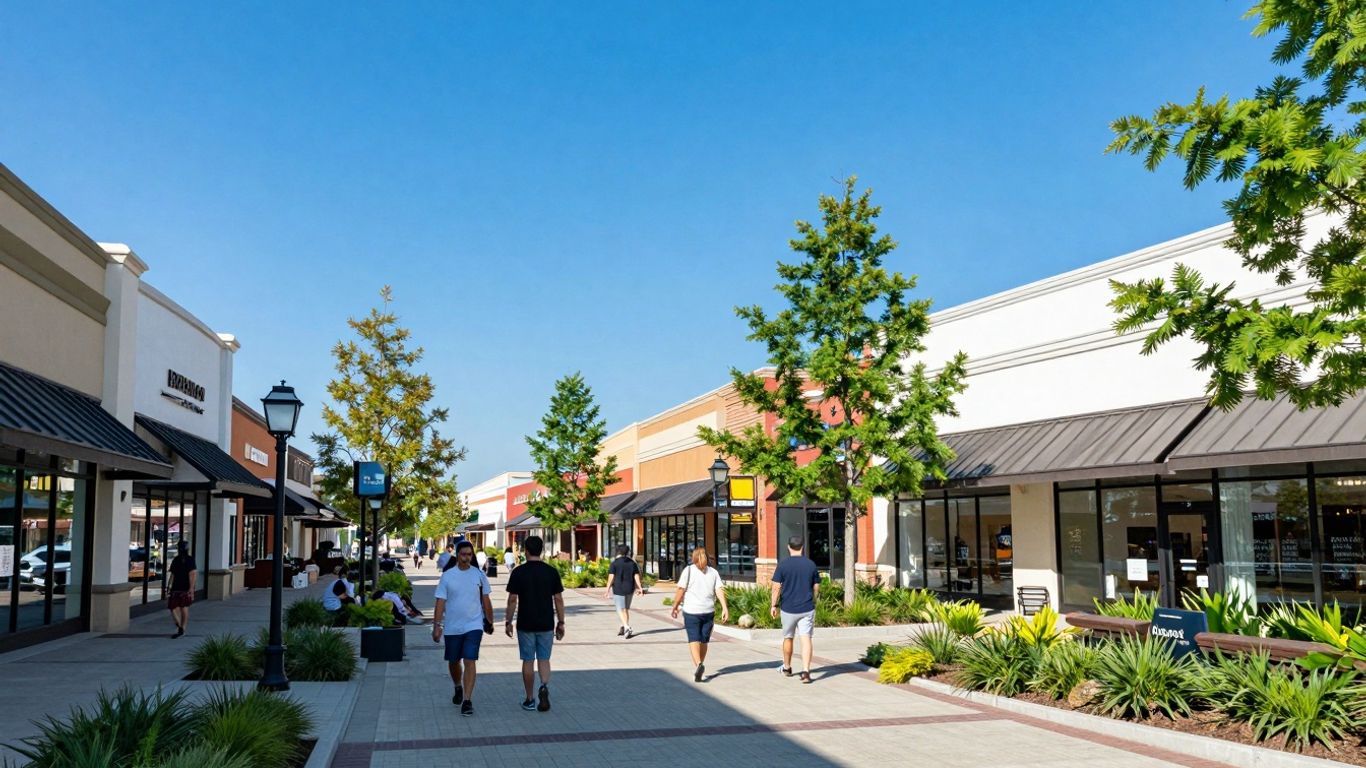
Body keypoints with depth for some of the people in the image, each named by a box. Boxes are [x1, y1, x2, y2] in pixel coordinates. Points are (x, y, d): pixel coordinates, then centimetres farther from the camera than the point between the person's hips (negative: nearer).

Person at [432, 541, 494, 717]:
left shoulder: (479, 575, 0)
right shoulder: (447, 576, -2)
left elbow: (486, 601, 9)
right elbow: (440, 602, -2)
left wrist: (489, 622, 12)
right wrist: (437, 626, -8)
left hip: (473, 625, -1)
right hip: (452, 627, 1)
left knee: (470, 662, -12)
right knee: (453, 662, 15)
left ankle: (467, 700, -10)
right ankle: (458, 689, 42)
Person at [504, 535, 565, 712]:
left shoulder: (518, 573, -7)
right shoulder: (551, 572, -2)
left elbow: (512, 600, -7)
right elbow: (558, 599, -1)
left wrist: (508, 622, 4)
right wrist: (561, 622, 7)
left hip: (525, 624, -1)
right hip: (546, 624, 1)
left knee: (528, 661, 8)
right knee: (544, 659, 12)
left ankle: (529, 700, 15)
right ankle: (544, 686, -14)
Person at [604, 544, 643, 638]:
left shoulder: (615, 563, -6)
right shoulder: (632, 563, 6)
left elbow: (611, 577, -11)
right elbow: (636, 576, 3)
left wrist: (608, 589, -8)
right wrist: (640, 588, 4)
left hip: (618, 589, -4)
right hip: (629, 589, 4)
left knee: (620, 609, -3)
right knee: (626, 609, 15)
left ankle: (627, 627, -20)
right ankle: (623, 627, 20)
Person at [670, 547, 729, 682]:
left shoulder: (688, 570, -1)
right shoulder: (713, 572, 7)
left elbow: (681, 590, -6)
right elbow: (719, 590, -4)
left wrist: (675, 607, 2)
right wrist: (725, 608, -10)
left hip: (691, 611, -3)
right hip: (709, 611, 3)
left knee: (694, 640, -4)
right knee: (704, 641, 14)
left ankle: (698, 664, -26)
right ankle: (699, 668, 24)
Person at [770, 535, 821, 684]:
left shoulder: (783, 565, -7)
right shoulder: (811, 564, 1)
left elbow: (776, 587, -8)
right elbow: (816, 588, 6)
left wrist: (774, 605, 2)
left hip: (788, 608, -1)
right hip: (807, 609, 1)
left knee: (788, 638, 16)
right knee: (806, 639, -2)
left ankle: (787, 668, 31)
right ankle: (806, 671, -14)